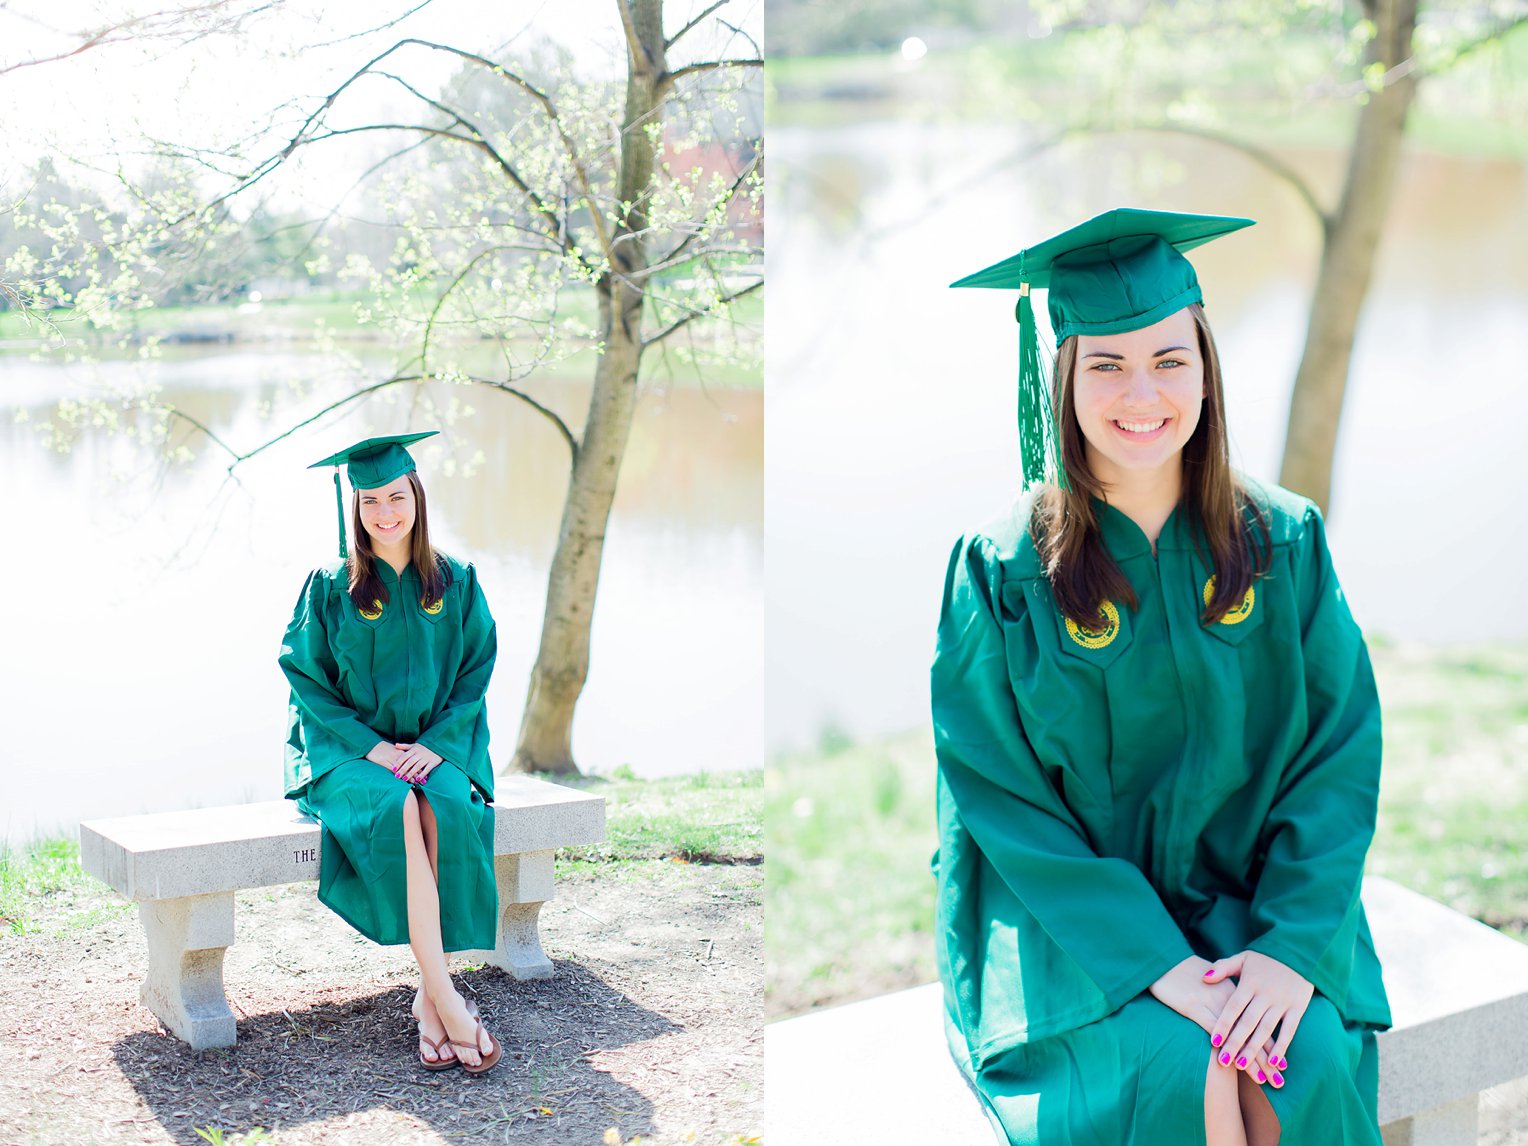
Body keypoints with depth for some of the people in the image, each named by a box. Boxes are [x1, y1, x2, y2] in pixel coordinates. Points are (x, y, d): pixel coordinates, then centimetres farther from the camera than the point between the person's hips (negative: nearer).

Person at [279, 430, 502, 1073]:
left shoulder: (455, 583, 7)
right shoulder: (330, 587, 1)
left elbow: (476, 671, 6)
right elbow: (307, 680, -1)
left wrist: (437, 742, -11)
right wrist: (371, 747, -14)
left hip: (436, 747, 2)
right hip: (349, 749, -1)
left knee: (444, 811, -33)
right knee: (399, 809, -34)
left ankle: (430, 998, -27)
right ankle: (445, 996, -33)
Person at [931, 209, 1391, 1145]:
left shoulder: (1286, 543, 0)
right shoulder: (1000, 570, -7)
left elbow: (1342, 753, -2)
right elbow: (1000, 795, -9)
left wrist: (1296, 944, -17)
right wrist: (1156, 961, -19)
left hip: (1255, 901, 2)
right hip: (1071, 919, -2)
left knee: (1314, 1055, -24)